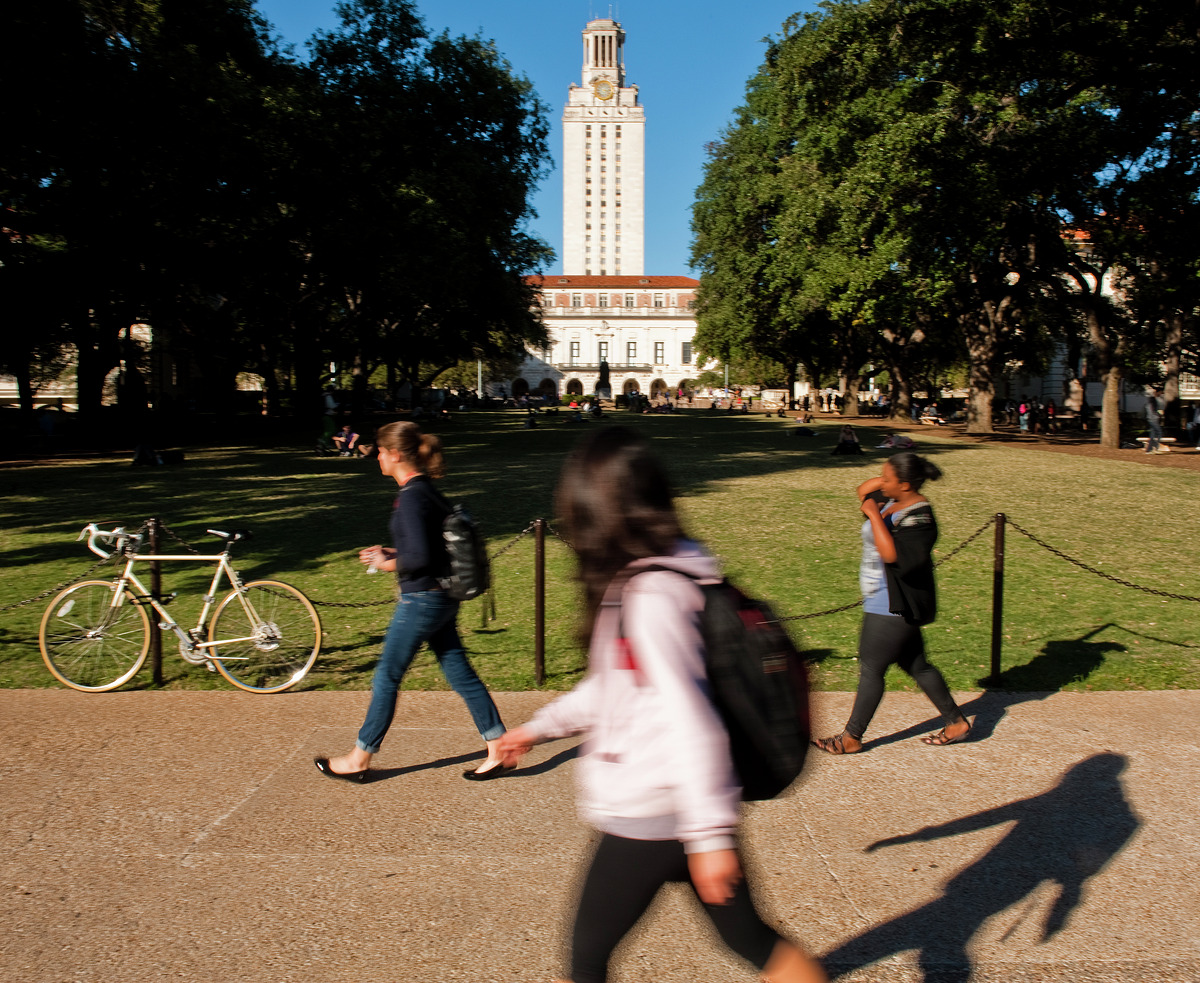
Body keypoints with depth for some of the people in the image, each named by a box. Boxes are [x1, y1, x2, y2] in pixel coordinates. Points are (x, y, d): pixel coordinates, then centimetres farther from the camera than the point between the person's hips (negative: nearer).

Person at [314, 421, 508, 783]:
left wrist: (388, 564, -8)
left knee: (387, 677, 5)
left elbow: (419, 557, -25)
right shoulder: (425, 489, 10)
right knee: (461, 674, 11)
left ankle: (358, 760, 21)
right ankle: (498, 751, 15)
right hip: (441, 599, 9)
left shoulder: (412, 497, -19)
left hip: (421, 600, -9)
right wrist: (389, 553, 12)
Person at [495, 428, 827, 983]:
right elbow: (616, 683, 18)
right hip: (685, 811, 8)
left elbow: (691, 721, -25)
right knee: (750, 938, 19)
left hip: (649, 817, -8)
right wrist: (542, 726, 23)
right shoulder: (638, 581, 6)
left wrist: (710, 834, -22)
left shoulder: (653, 598, -23)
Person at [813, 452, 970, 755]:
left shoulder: (918, 517, -23)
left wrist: (874, 515, -28)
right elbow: (863, 491, 21)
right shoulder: (892, 501, 4)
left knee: (870, 668, 0)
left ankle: (851, 737, 12)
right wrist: (888, 478, 4)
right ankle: (956, 722, 30)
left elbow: (891, 554, -35)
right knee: (915, 665, 19)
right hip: (887, 603, 10)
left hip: (894, 608, -10)